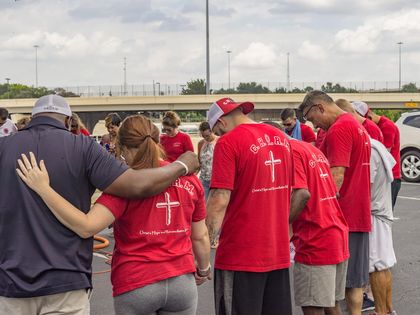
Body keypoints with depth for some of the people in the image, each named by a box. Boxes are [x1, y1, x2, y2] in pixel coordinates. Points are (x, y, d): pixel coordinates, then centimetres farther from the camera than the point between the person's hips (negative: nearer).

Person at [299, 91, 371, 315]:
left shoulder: (338, 129, -15)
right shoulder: (357, 126, 15)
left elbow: (337, 176, -22)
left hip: (342, 215, -9)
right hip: (359, 216, 9)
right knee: (355, 282, 13)